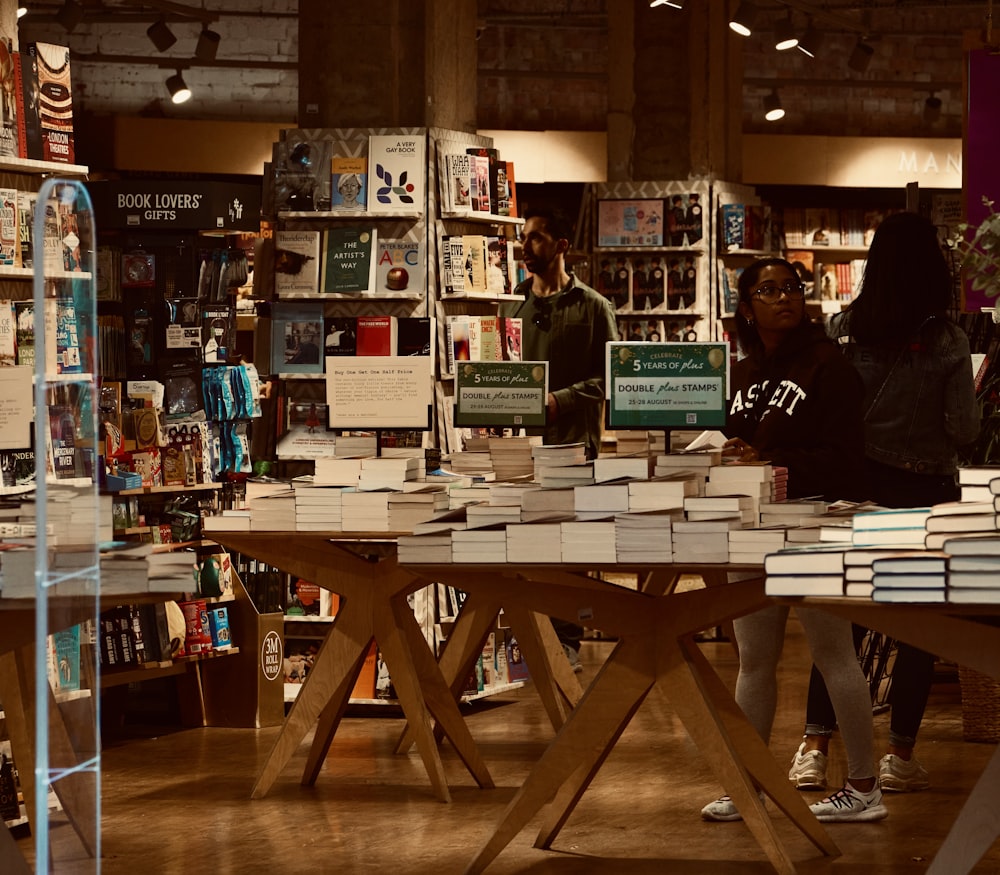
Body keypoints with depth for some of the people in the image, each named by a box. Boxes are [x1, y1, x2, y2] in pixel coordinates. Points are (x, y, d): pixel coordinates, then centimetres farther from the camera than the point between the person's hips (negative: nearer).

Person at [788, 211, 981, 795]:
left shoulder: (843, 330, -5)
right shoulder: (947, 342, -11)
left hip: (858, 482, 2)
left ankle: (815, 747, 1)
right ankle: (900, 754, 8)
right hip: (926, 491, -2)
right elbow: (966, 429, -10)